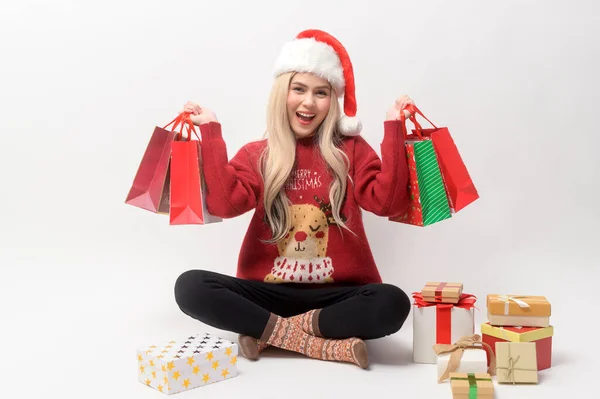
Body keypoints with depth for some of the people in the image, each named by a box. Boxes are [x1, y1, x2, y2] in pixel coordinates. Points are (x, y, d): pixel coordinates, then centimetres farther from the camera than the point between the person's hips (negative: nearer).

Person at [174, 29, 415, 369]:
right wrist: (211, 131, -11)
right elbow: (224, 204, -13)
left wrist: (394, 128, -13)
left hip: (336, 293, -1)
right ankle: (327, 344, -22)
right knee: (190, 287, -24)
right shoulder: (256, 155, 6)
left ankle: (272, 333, -15)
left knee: (393, 303, -31)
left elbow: (387, 202, -11)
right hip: (270, 291, 1)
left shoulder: (352, 150, 4)